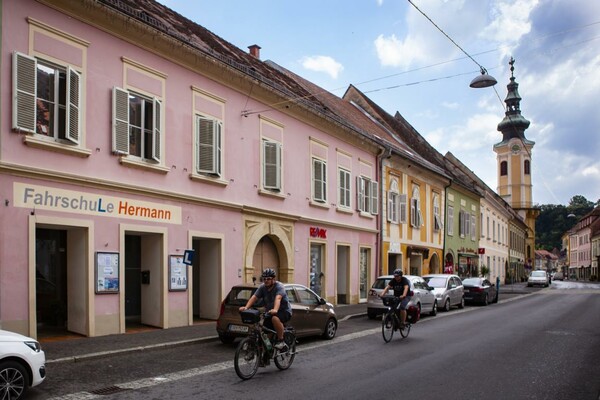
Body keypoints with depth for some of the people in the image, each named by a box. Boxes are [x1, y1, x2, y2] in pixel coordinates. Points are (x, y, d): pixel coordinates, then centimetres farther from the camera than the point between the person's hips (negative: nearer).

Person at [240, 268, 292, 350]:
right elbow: (254, 297, -15)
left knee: (275, 318, -37)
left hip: (284, 311, -6)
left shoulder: (279, 287, -19)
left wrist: (275, 310, -56)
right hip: (269, 312, 6)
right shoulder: (262, 287, -2)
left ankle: (281, 341, -23)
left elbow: (278, 298, -38)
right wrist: (246, 307, -32)